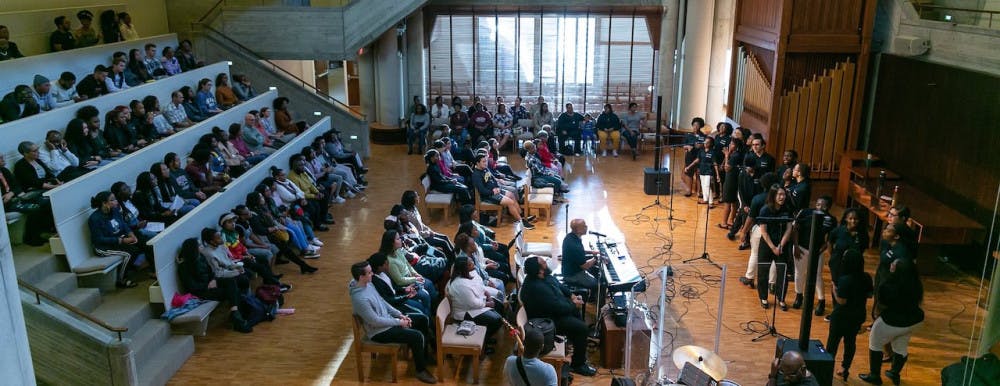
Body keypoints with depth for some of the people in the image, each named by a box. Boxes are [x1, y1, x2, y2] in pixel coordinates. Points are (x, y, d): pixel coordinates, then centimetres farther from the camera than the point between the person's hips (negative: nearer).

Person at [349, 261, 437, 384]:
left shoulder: (368, 284, -1)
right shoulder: (360, 298, -31)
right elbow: (376, 321, -27)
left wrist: (400, 314, 3)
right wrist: (398, 322, -17)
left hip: (387, 319, 10)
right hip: (380, 331, -10)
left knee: (423, 320, 10)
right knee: (417, 336, -21)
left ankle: (424, 356, 24)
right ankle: (421, 371, -1)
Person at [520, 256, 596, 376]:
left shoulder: (544, 276, -8)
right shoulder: (537, 288, -37)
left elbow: (559, 285, 11)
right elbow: (558, 308, -29)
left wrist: (571, 295, -1)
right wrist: (573, 304, -12)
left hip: (554, 308, 10)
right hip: (548, 321, -10)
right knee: (582, 328, -11)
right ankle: (577, 365, 3)